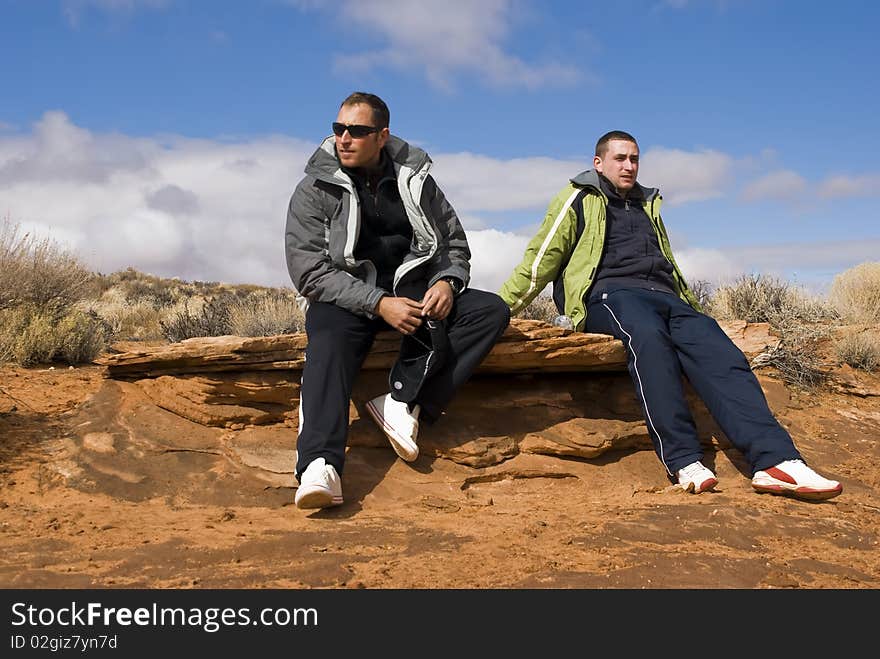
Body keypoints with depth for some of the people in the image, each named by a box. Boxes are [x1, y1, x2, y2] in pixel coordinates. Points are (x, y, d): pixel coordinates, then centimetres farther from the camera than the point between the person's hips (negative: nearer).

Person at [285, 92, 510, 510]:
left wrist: (448, 281, -9)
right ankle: (320, 465, -51)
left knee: (492, 311, -18)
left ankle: (404, 404, -28)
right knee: (329, 343, -37)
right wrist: (378, 303, -22)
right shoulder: (315, 190, -1)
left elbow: (455, 240, 16)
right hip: (345, 297, -3)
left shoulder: (414, 179, 8)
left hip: (412, 289, 4)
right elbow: (309, 272, -10)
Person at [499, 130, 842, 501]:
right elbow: (540, 261, 10)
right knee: (648, 335, -40)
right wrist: (498, 308, 1)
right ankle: (684, 462, -45)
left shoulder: (648, 206, 34)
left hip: (663, 295, 5)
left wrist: (691, 309, 27)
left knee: (712, 342, -29)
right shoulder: (580, 200, 17)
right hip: (609, 293, -4)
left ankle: (775, 460, -45)